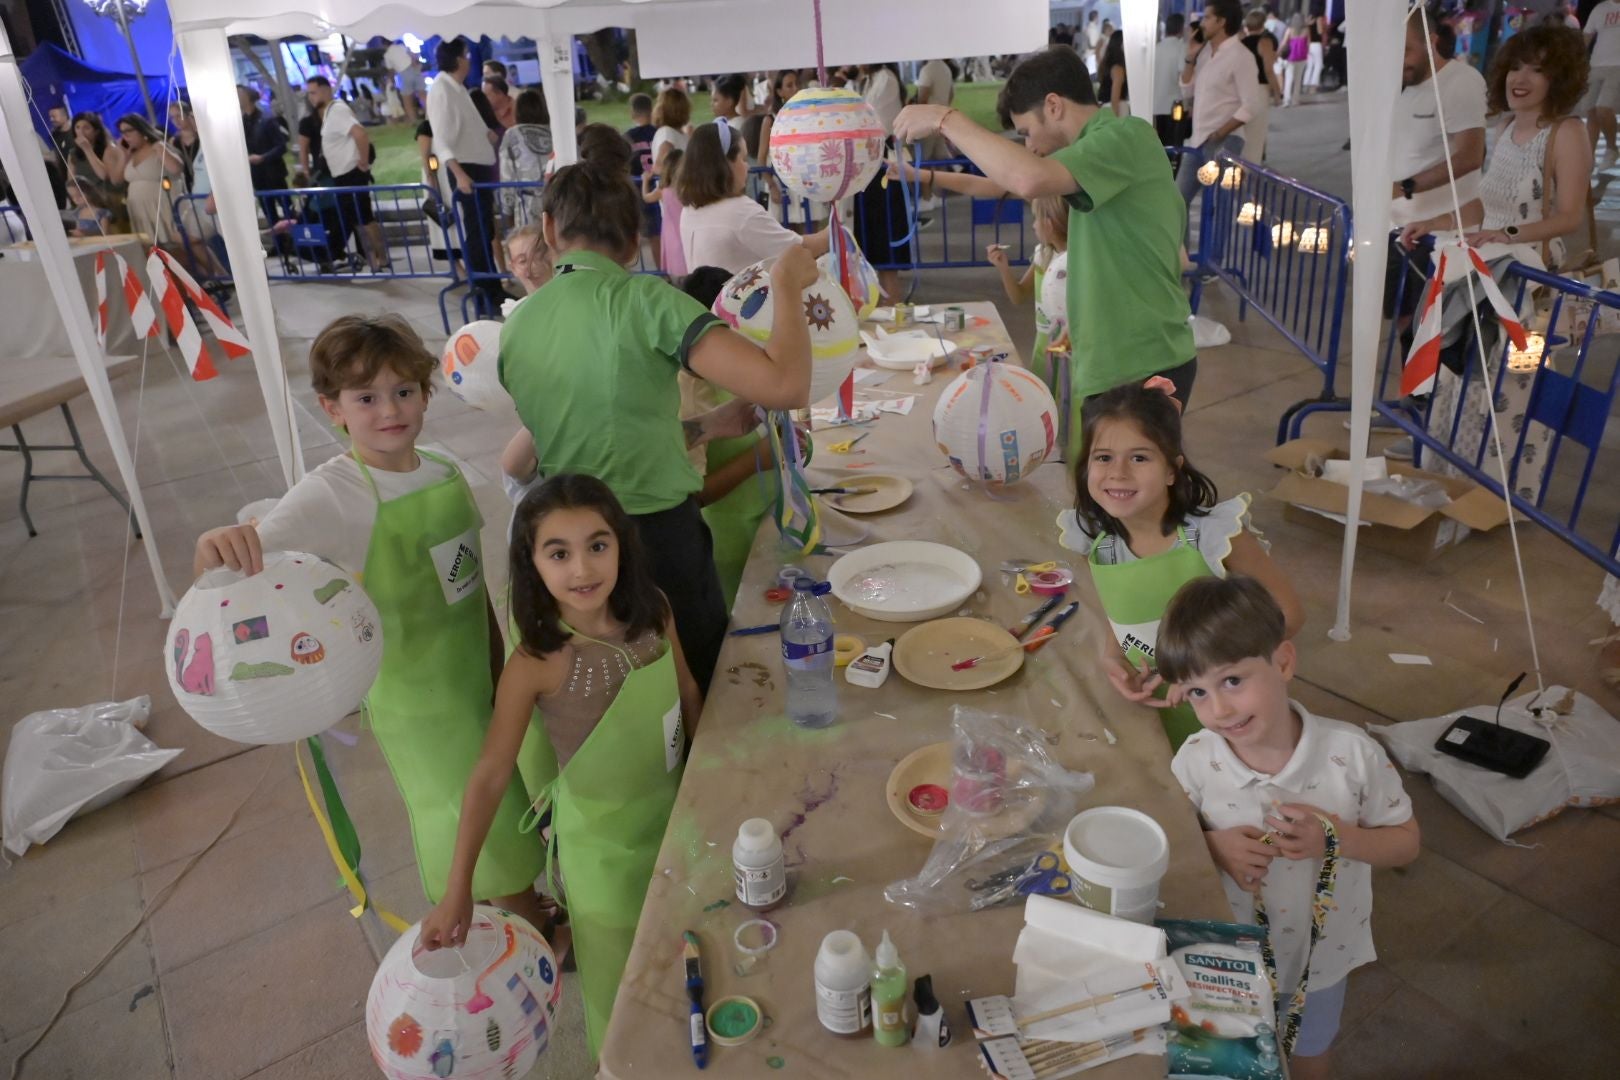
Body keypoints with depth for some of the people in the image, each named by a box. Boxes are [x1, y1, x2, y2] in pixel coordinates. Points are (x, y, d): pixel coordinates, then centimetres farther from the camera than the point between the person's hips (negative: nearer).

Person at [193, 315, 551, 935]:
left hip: (479, 675, 5)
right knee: (479, 828, 8)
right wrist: (216, 552, -51)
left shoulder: (447, 473, -3)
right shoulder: (330, 497, -20)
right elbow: (249, 564, -29)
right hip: (416, 696, -5)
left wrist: (502, 666, 11)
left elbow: (474, 583, 6)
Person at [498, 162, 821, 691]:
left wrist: (704, 427, 19)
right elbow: (785, 386, -22)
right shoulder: (644, 298, -13)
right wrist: (787, 285, -6)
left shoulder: (515, 325, 5)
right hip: (658, 537, -5)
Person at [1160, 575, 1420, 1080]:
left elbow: (1406, 842, -10)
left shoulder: (1351, 753, -25)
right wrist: (1212, 845, -28)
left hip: (1321, 956, 0)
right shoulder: (1194, 761, -23)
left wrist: (1338, 837, -29)